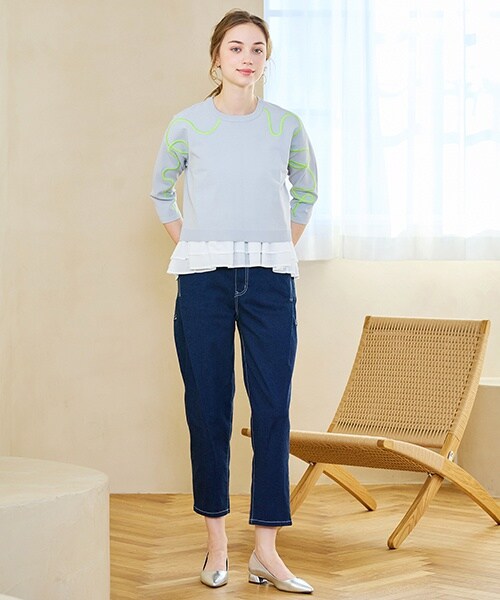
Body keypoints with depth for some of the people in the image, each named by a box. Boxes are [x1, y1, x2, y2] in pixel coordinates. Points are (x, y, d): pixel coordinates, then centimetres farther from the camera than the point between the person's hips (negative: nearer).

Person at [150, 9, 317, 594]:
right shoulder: (187, 124, 3)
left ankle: (266, 550, 2)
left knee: (273, 410, -3)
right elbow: (161, 191, 18)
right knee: (208, 409, 1)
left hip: (270, 281, 1)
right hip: (204, 280, -1)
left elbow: (306, 191, 23)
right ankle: (216, 541, 12)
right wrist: (190, 246, 9)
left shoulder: (286, 125, 7)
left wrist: (284, 247, 13)